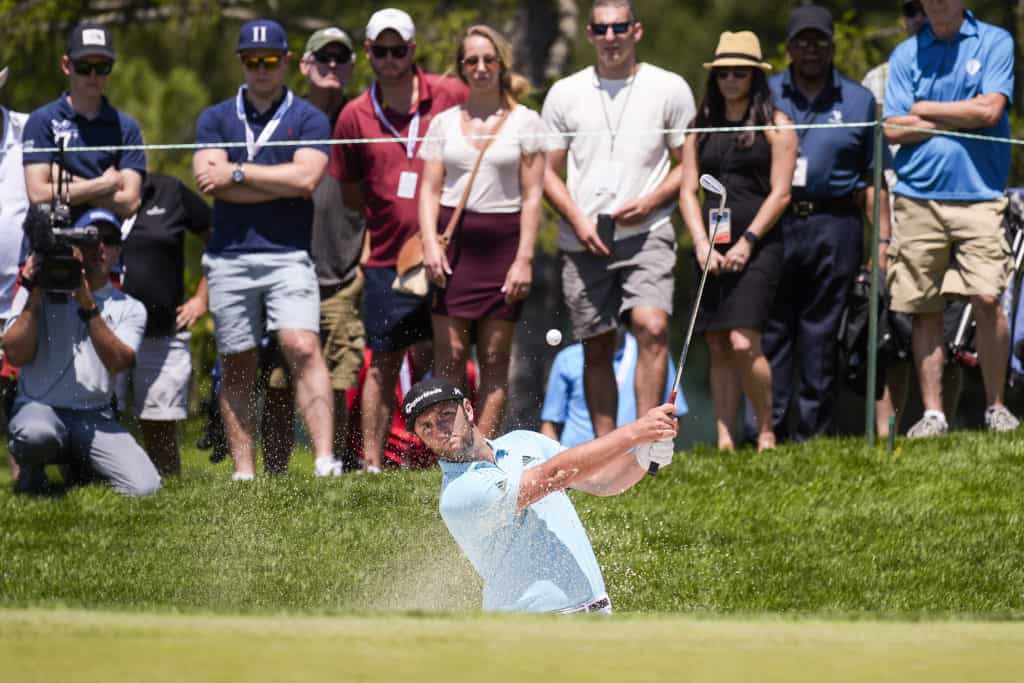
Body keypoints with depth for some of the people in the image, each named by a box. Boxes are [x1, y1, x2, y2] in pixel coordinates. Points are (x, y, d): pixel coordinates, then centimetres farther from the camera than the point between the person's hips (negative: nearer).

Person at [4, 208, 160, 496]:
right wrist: (35, 296, -10)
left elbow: (118, 361, -9)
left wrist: (88, 306, -17)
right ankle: (31, 469, -1)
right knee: (37, 434, -41)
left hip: (94, 418, 3)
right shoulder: (37, 290, 7)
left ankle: (81, 466, 17)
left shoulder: (129, 308, 10)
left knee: (144, 487, -18)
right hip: (39, 408, -3)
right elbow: (16, 354, -4)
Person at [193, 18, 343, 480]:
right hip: (230, 257, 2)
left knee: (303, 349, -18)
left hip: (288, 255, -2)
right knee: (238, 367, 4)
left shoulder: (308, 120, 8)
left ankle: (325, 459, -25)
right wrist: (281, 184, -7)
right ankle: (243, 472, 8)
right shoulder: (215, 120, 13)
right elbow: (209, 180, -4)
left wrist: (237, 173, -5)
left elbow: (306, 178, -9)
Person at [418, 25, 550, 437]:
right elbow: (430, 189, 8)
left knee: (495, 357, -2)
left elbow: (533, 194, 1)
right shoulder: (444, 122, 12)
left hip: (502, 244, -1)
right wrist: (429, 243, -8)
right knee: (450, 353, -7)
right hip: (453, 239, 1)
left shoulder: (525, 122, 5)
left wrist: (524, 258, -7)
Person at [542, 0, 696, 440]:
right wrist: (579, 221, -4)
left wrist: (649, 202, -9)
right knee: (596, 350, 6)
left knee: (652, 325, -22)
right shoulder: (565, 94, 10)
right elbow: (548, 172, 12)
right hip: (583, 242, 3)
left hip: (647, 235, -2)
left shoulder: (669, 90, 5)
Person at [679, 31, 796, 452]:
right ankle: (724, 441, 3)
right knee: (718, 348, 2)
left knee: (743, 343, -17)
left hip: (758, 245, -5)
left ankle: (766, 430, -2)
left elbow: (780, 193, -3)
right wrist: (702, 244, -5)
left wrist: (747, 242, -12)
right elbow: (688, 191, 10)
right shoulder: (702, 127, 15)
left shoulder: (775, 125, 3)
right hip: (712, 247, 5)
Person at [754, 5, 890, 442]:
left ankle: (813, 430, 6)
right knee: (770, 328, -5)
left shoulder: (858, 101, 12)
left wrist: (882, 238, 3)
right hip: (773, 223, 0)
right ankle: (769, 426, -4)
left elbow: (873, 177, 11)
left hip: (834, 227, 0)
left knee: (821, 332, 2)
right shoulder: (765, 95, 12)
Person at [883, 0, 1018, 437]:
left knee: (986, 298, -14)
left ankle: (995, 405, -1)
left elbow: (989, 110, -8)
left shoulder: (995, 43, 6)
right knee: (925, 310, 2)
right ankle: (932, 413, 7)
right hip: (918, 195, 2)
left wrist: (925, 110, 1)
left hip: (978, 193, -2)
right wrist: (960, 119, -3)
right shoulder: (906, 54, 12)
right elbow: (894, 129, 3)